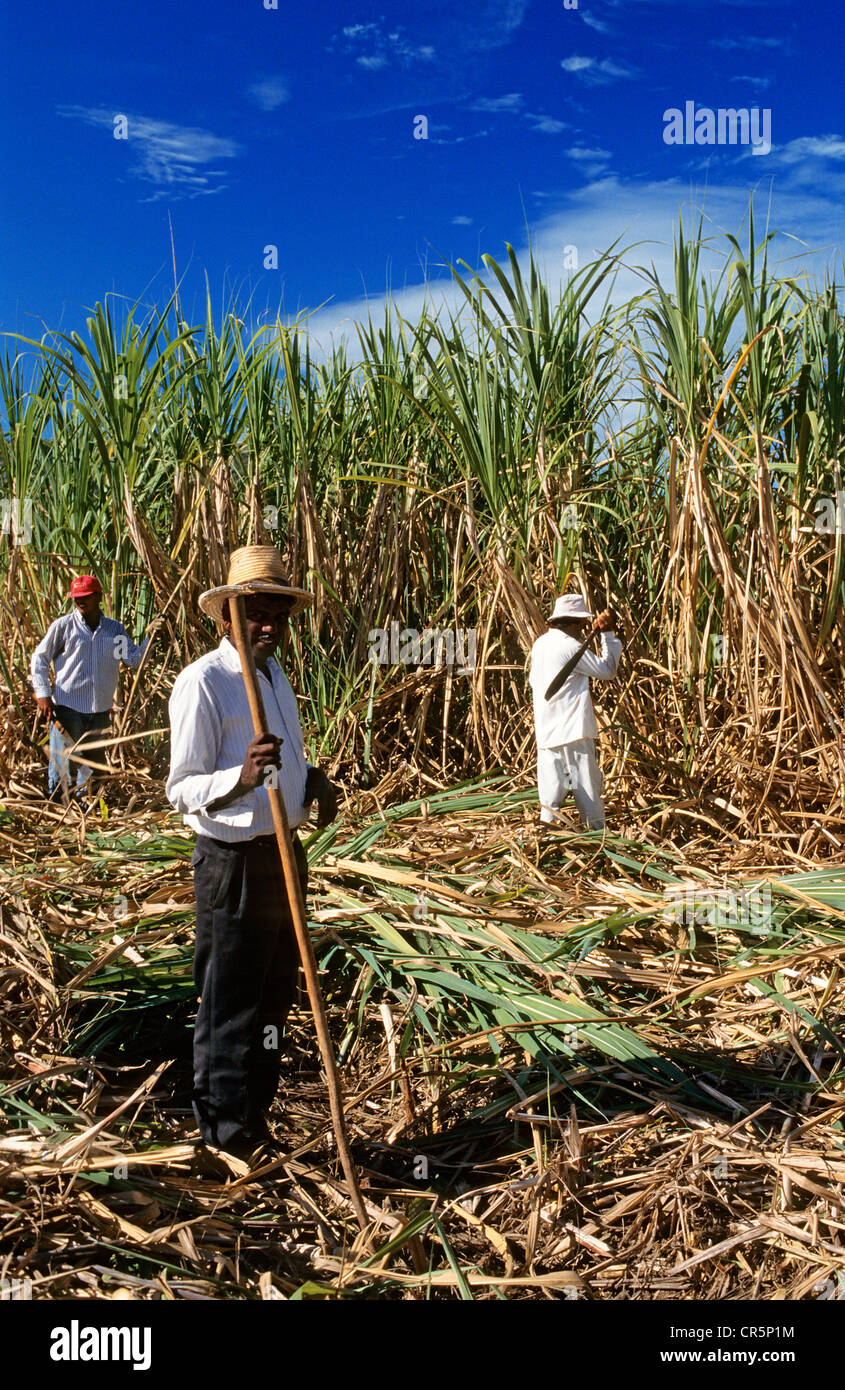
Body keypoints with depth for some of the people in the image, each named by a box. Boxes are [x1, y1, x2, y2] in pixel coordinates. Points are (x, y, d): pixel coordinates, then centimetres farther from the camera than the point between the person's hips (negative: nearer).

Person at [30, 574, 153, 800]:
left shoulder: (115, 628, 8)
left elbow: (133, 659, 3)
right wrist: (43, 694, -4)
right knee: (60, 763, -5)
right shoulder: (63, 626, 0)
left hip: (99, 711, 4)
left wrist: (151, 637, -11)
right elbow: (40, 658, 4)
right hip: (66, 708, -3)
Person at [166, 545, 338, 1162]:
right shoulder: (203, 682, -17)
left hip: (281, 852, 9)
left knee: (275, 990, 20)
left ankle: (256, 1107, 38)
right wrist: (241, 777, -38)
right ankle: (228, 1133, 21)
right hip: (233, 862, -9)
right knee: (230, 1003, 3)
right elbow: (183, 790, -20)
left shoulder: (275, 675, 11)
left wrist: (313, 781, 2)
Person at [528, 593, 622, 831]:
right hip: (572, 728, -7)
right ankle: (598, 831, 5)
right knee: (586, 779, 1)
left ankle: (547, 821, 3)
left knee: (551, 779, 8)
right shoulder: (571, 646, -12)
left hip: (545, 729, 7)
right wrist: (608, 635, 0)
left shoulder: (540, 644, 12)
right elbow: (607, 670, -6)